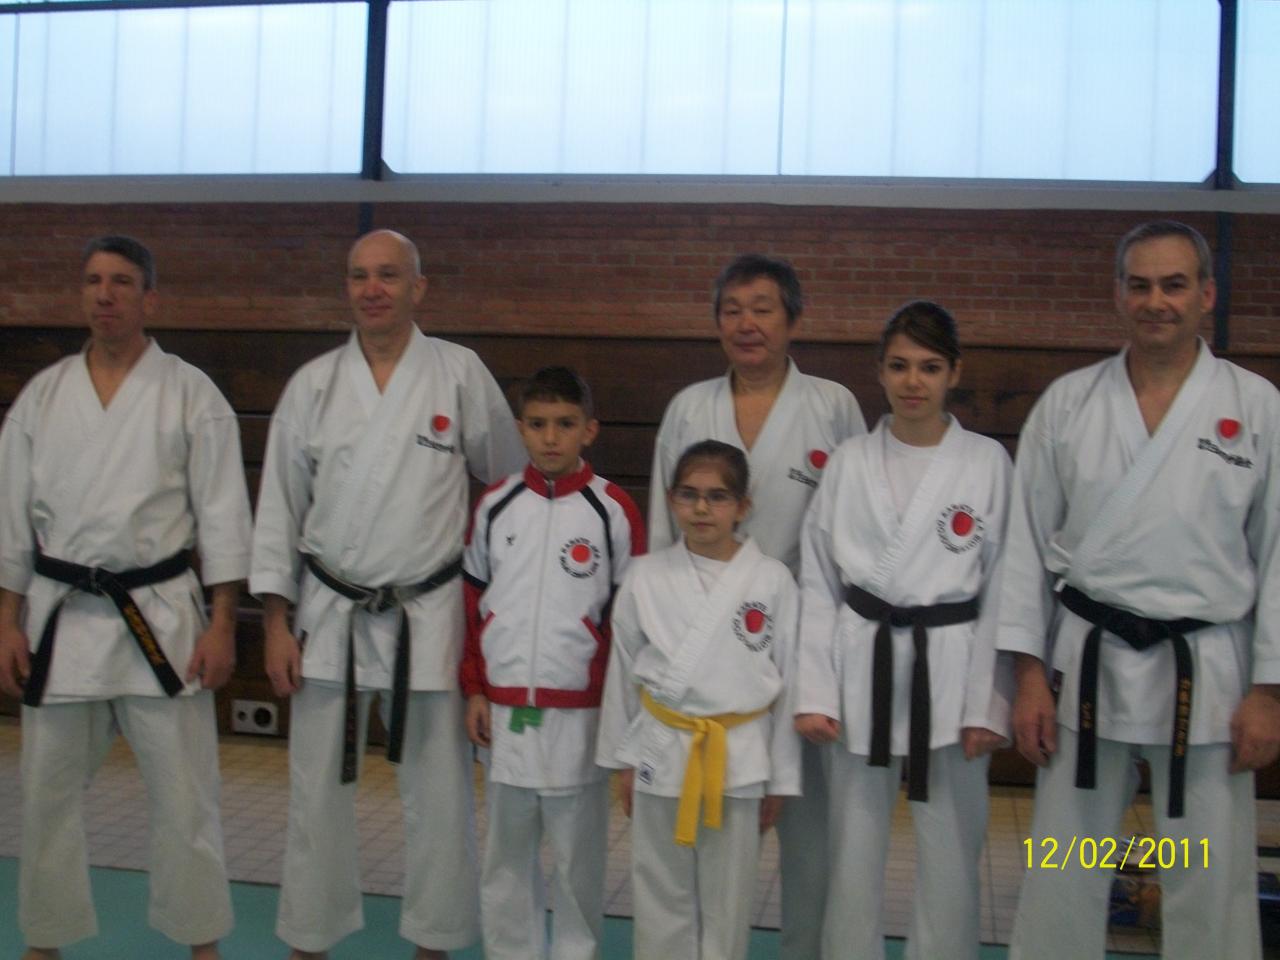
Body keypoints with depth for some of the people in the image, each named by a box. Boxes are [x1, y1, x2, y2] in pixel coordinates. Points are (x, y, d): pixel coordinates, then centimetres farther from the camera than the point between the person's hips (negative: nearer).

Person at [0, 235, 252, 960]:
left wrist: (222, 625, -8)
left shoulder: (191, 394, -2)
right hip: (60, 616, 3)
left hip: (161, 614, -3)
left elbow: (223, 515, -4)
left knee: (184, 791, 3)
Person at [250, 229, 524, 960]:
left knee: (439, 791, 8)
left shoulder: (461, 373, -3)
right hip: (330, 614, 2)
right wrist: (276, 625, 1)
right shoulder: (314, 384, 2)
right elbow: (280, 508, 4)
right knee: (319, 788, 10)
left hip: (430, 614, -1)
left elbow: (510, 487, 4)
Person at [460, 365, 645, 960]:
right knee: (506, 853, 15)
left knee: (578, 856, 9)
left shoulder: (612, 510, -6)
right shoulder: (495, 506, 3)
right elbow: (473, 602, 8)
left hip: (579, 714, -3)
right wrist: (474, 690, 5)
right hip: (503, 708, 3)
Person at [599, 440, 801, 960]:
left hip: (739, 758, -1)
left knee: (727, 899, 11)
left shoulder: (772, 580, -6)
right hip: (662, 751, 1)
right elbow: (623, 674, 6)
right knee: (661, 894, 11)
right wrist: (624, 760, 8)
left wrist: (779, 778, 2)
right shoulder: (645, 577, -2)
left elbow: (788, 681, -1)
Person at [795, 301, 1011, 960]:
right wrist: (814, 693, -2)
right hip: (862, 668, 2)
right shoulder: (849, 462, 4)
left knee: (950, 851, 6)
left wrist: (988, 706, -6)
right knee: (854, 848, 10)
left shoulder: (988, 463, -1)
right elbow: (818, 585, 4)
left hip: (949, 671, -1)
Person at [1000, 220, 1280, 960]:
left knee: (1212, 885, 7)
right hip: (1087, 664, 1)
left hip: (1206, 671, -1)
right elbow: (1028, 542, 3)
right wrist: (1031, 674, 0)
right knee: (1061, 875, 11)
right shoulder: (1068, 402, 2)